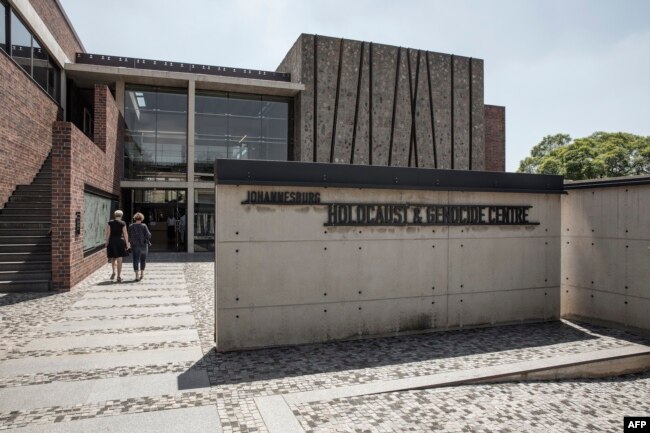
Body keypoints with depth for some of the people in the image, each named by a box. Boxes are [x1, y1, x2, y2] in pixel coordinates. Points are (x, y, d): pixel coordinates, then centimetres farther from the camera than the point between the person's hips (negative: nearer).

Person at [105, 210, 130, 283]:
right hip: (120, 241, -2)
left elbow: (108, 233, -1)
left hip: (111, 241, 2)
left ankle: (113, 272, 10)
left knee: (113, 258, 21)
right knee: (119, 259, 1)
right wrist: (127, 243, 2)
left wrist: (107, 242, 6)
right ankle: (119, 276, 1)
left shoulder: (110, 223, 1)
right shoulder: (123, 223, -4)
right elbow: (125, 234, -4)